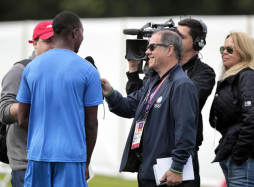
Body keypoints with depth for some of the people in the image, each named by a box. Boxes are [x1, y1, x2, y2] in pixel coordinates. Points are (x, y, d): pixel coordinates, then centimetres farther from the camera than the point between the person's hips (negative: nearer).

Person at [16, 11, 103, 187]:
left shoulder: (31, 67, 7)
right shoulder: (87, 71, -3)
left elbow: (23, 119, 8)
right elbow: (91, 124, -1)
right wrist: (87, 163, 9)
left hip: (38, 153, 4)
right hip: (71, 155, -3)